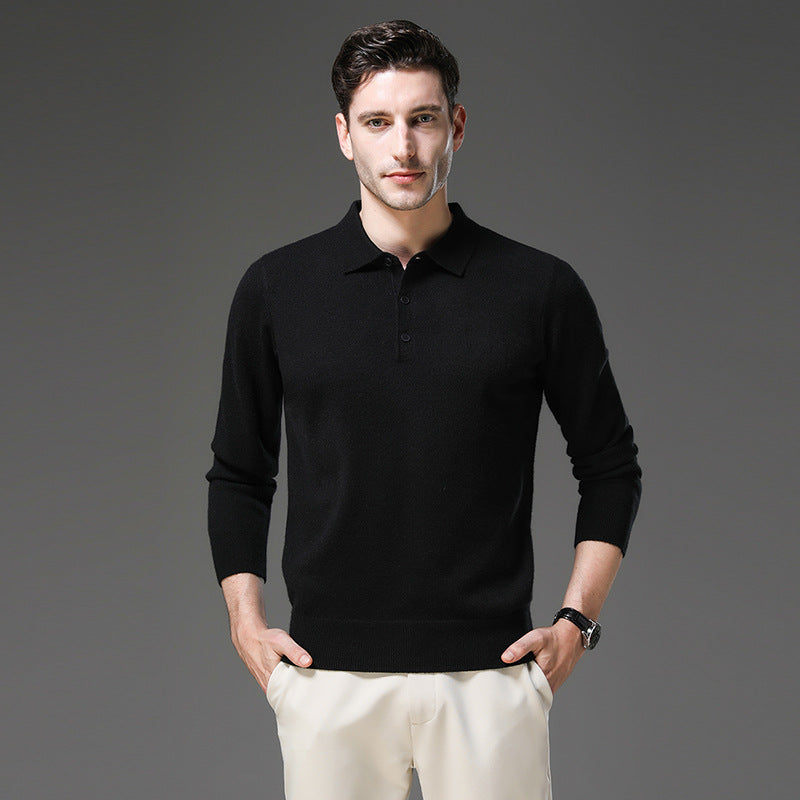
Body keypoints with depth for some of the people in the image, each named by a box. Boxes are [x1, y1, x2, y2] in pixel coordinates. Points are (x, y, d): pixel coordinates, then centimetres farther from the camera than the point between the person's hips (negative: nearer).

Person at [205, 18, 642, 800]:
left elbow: (610, 466, 9)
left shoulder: (540, 289, 0)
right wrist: (245, 618, 3)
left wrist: (576, 620, 0)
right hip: (327, 673, 1)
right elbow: (238, 473, 13)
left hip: (488, 673, -1)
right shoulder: (277, 287, 4)